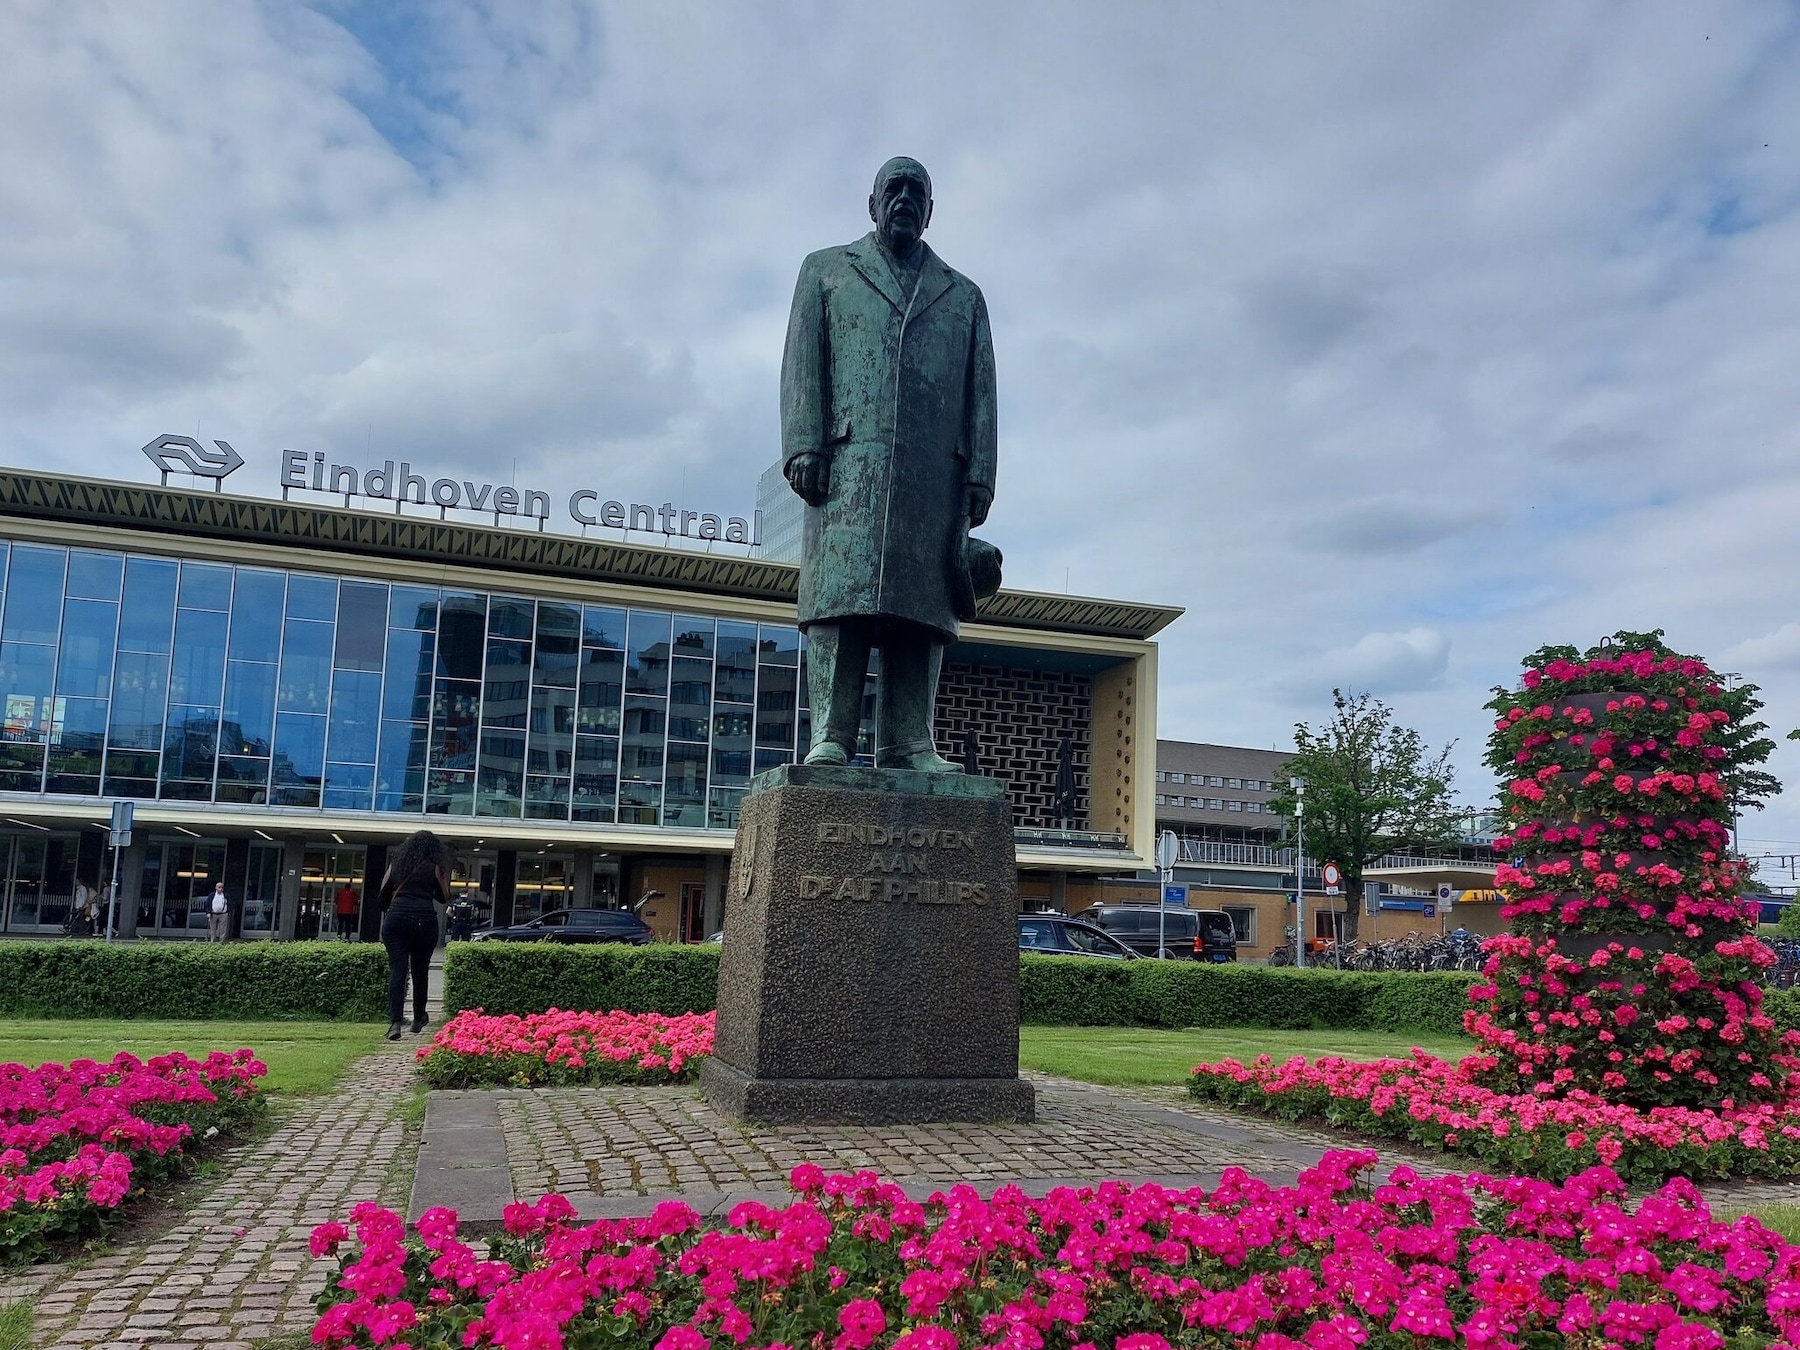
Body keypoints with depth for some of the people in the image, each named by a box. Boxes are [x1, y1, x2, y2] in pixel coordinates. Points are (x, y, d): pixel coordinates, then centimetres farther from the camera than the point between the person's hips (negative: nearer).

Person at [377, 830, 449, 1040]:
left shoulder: (396, 865, 15)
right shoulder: (434, 868, 5)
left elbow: (382, 898, 15)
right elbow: (443, 897, 13)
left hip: (396, 918, 2)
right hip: (424, 919, -1)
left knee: (397, 970, -3)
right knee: (420, 971, 13)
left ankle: (394, 1022, -16)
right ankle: (418, 1019, 26)